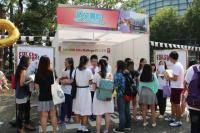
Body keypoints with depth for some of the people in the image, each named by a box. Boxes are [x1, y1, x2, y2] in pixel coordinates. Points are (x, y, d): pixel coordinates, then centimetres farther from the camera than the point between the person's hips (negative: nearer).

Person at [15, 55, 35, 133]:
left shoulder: (23, 70, 9)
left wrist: (29, 79, 8)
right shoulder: (23, 71, -21)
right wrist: (30, 81, -13)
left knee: (27, 110, 20)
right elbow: (22, 84, -23)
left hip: (25, 94, 10)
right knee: (21, 112, 4)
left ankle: (27, 124, 36)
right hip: (22, 95, -10)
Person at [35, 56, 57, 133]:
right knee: (53, 115, 13)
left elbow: (37, 87, -7)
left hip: (43, 97, -2)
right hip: (52, 96, 2)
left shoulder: (38, 74, -10)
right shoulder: (52, 72, -5)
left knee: (44, 116, 7)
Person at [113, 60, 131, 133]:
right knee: (127, 110, 15)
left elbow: (116, 85, -13)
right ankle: (127, 125, 26)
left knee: (121, 112, -1)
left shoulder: (117, 74, -13)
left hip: (121, 95, -7)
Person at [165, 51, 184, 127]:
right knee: (173, 102, 18)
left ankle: (178, 121, 7)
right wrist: (170, 77, 11)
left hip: (176, 87, -10)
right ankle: (173, 117, 29)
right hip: (176, 87, 10)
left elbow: (175, 78, -23)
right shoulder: (178, 65, 13)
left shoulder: (176, 66, -19)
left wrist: (169, 76, -7)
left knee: (176, 104, -2)